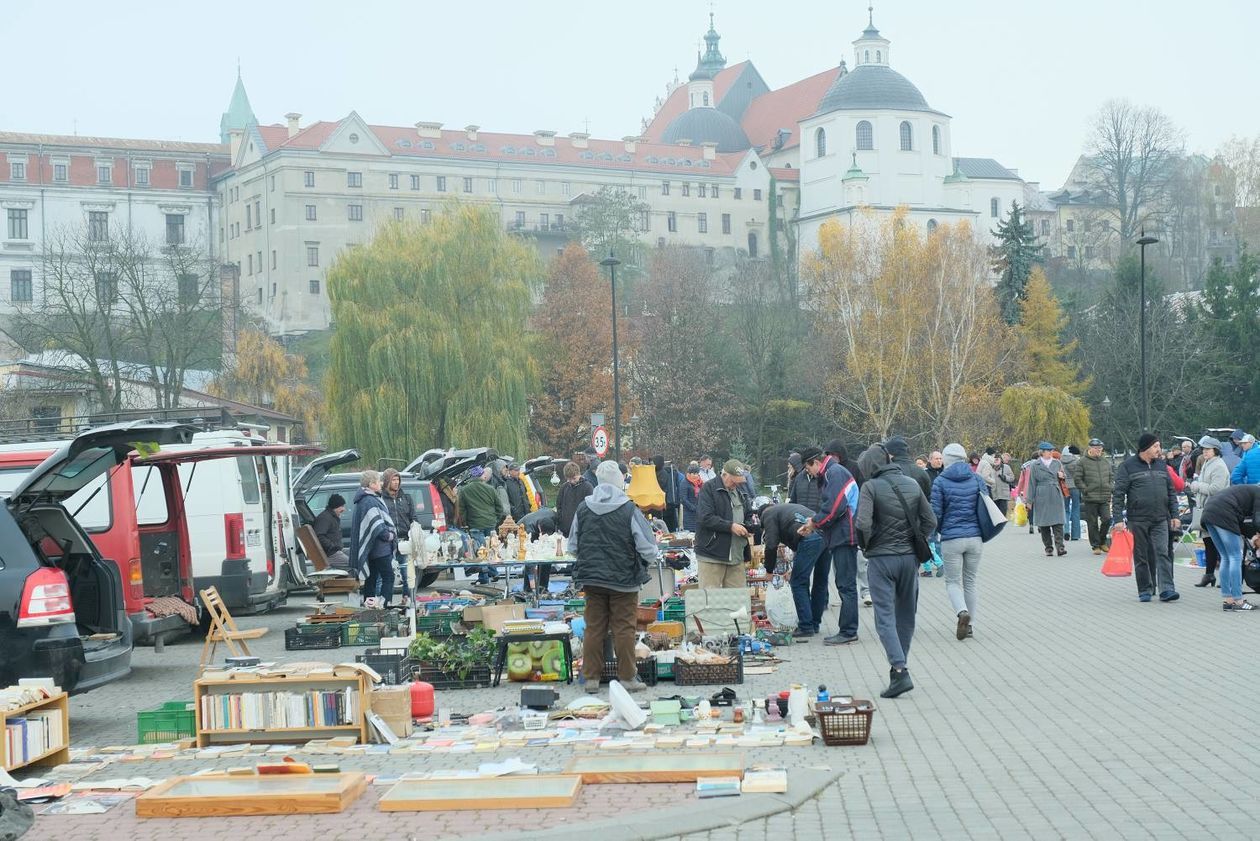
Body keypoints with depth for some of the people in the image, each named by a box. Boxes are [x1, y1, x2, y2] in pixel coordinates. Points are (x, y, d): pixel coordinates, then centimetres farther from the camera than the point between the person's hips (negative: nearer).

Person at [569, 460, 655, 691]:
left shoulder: (583, 509, -1)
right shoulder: (629, 510, -13)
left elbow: (573, 547, 8)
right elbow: (648, 549, -9)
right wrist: (649, 560, 13)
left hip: (591, 579, 3)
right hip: (624, 579, -3)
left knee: (594, 628, 10)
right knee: (624, 629, 4)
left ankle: (591, 677, 13)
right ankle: (627, 678, 8)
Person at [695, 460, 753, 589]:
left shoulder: (738, 491, 18)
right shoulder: (709, 489, -7)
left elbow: (746, 514, 30)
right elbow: (705, 518, -18)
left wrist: (749, 527, 7)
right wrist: (731, 526, -22)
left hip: (736, 556, 7)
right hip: (712, 555, -7)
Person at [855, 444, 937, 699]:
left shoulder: (871, 487, -9)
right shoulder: (912, 484, 7)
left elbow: (863, 523, -20)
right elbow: (930, 521, 6)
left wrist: (866, 545, -3)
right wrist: (917, 543, 13)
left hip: (882, 558, -5)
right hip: (909, 558, 5)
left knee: (885, 616, -3)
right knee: (906, 616, 15)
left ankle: (900, 671, -16)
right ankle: (899, 666, 23)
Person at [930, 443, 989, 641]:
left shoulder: (940, 482, -5)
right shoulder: (977, 479, 4)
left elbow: (936, 513, -5)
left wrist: (939, 529, 15)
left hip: (951, 539, -3)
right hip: (975, 537, 3)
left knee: (953, 581, 5)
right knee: (970, 581, 15)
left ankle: (962, 612, -21)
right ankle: (969, 625, 17)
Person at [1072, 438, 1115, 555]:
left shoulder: (1106, 461, 12)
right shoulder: (1082, 462, -4)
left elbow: (1112, 476, 21)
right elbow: (1077, 478, -4)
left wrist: (1110, 487, 6)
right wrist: (1085, 490, -10)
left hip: (1105, 498, 4)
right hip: (1090, 498, -4)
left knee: (1107, 519, -4)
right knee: (1092, 523, 2)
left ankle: (1102, 542, 17)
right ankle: (1095, 546, 13)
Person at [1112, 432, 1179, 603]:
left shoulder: (1161, 465, 12)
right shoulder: (1128, 466, -2)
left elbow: (1171, 492, 18)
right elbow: (1118, 494, -5)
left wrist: (1174, 515, 10)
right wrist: (1118, 519, -12)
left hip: (1160, 519, 3)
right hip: (1137, 520, -3)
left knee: (1162, 553, -8)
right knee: (1141, 556, 5)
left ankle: (1166, 589, -12)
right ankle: (1145, 590, 13)